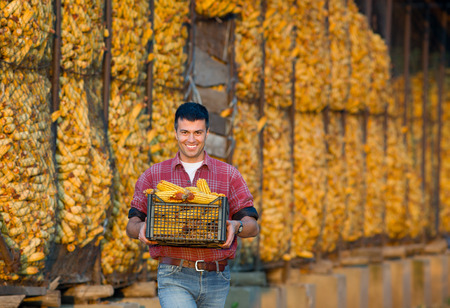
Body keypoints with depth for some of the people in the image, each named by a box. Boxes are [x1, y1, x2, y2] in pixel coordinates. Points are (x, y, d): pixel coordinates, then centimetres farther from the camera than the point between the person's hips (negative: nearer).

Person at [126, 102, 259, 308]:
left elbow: (253, 226, 6)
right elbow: (131, 226, 10)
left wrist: (236, 226, -18)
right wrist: (141, 228, -15)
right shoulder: (153, 175, 10)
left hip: (216, 279, 2)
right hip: (174, 278, -2)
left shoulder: (229, 175, 10)